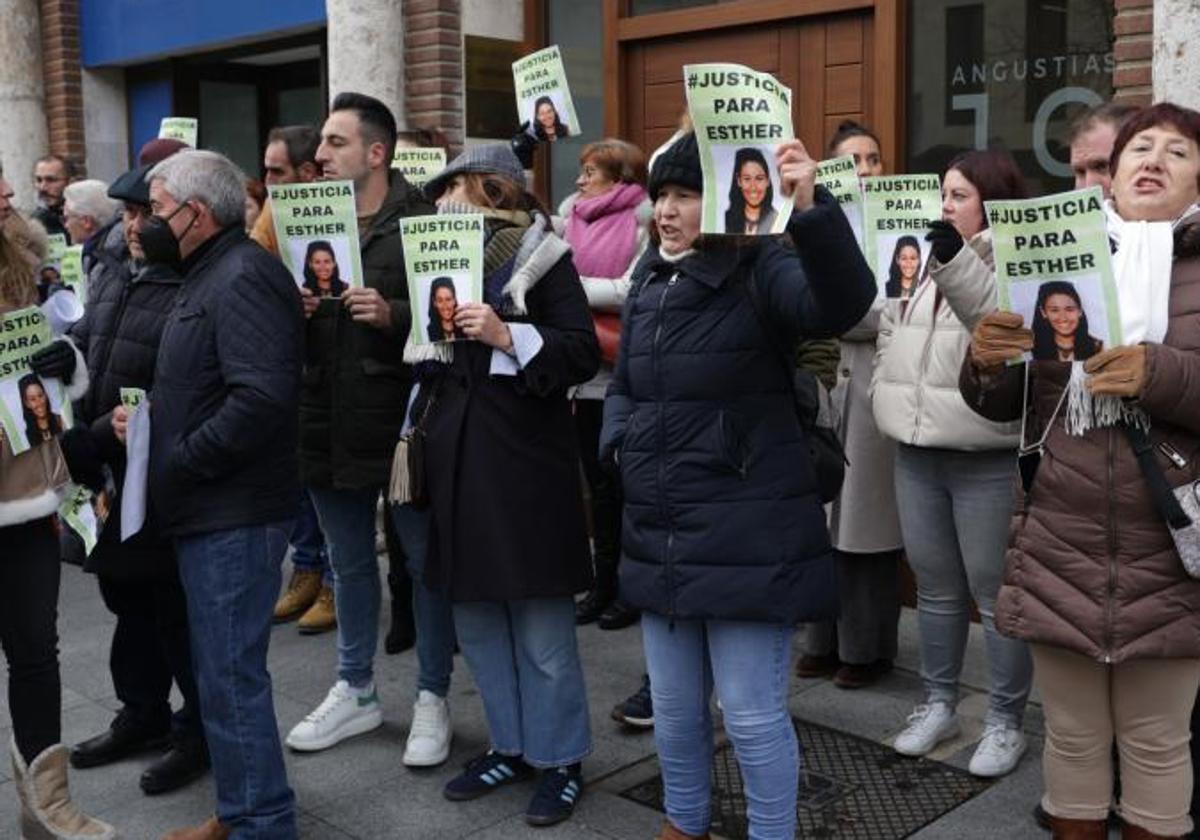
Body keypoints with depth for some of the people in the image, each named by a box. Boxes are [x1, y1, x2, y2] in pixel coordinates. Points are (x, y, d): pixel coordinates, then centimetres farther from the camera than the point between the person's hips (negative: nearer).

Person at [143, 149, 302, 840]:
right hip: (213, 512, 11)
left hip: (234, 516, -11)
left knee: (231, 678, -2)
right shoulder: (212, 275, 17)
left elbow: (262, 395, -28)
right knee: (226, 671, 19)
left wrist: (180, 460, -19)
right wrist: (150, 422, 10)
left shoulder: (243, 278, -16)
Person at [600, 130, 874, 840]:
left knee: (754, 715, 2)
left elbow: (841, 304, -31)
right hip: (658, 531, 7)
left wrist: (811, 209, -45)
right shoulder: (649, 280, 11)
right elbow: (623, 385, 20)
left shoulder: (764, 270, -10)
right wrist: (621, 446, 2)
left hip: (749, 531, -7)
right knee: (673, 707, 20)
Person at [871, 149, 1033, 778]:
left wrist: (954, 263, -35)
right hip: (916, 453, 7)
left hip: (987, 460, -7)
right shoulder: (932, 261, 14)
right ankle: (938, 704, 30)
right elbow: (891, 327, 24)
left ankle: (1005, 722, 18)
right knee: (935, 586, 16)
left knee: (995, 592, 3)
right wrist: (885, 390, 10)